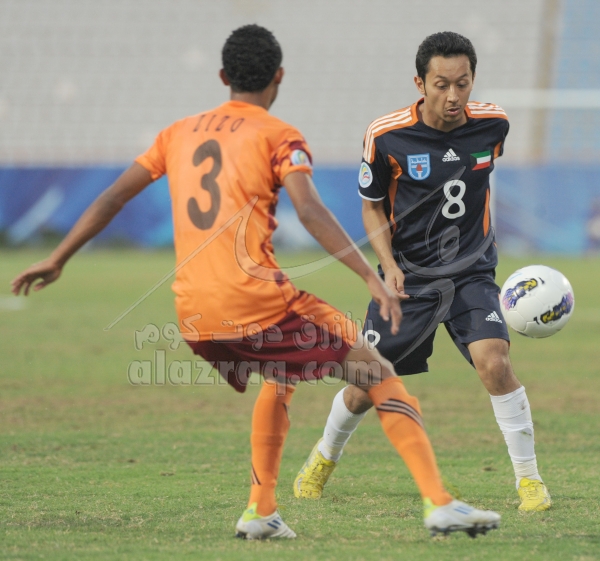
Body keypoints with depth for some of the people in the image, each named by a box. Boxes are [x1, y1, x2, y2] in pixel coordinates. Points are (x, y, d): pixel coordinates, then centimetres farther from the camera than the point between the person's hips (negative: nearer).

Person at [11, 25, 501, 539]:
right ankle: (440, 504, -12)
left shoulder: (180, 132, 19)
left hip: (193, 318, 6)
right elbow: (310, 212, -13)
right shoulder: (278, 135, 3)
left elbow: (112, 199, 20)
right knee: (377, 374, 1)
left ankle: (259, 512, 21)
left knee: (280, 378, 33)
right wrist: (372, 278, -18)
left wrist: (57, 261, 27)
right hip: (256, 300, -6)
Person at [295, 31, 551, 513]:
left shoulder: (492, 124, -8)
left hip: (471, 272, 1)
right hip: (408, 277, 0)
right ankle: (324, 458, 37)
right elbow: (373, 205, 0)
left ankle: (528, 477, -11)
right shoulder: (386, 136, -15)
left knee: (493, 359, -24)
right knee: (366, 387, 5)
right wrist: (388, 264, -14)